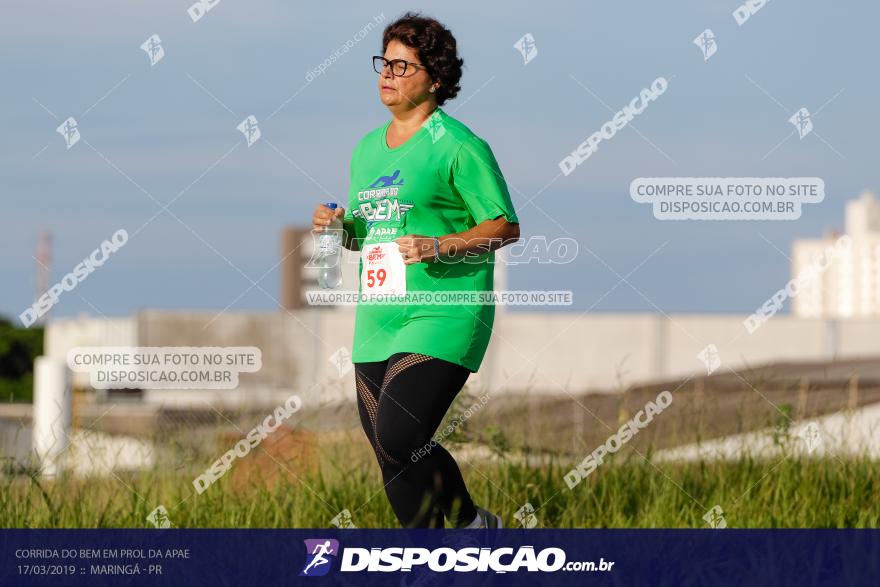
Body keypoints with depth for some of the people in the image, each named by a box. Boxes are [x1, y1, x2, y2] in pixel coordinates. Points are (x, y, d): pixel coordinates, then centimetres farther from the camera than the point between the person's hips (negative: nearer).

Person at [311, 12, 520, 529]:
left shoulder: (458, 146, -7)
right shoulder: (367, 148, 16)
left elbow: (506, 227, -7)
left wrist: (440, 246, -20)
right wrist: (339, 228, 4)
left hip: (442, 317, -8)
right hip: (377, 324, 8)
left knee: (398, 438, -20)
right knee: (393, 455, 8)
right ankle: (472, 524, 29)